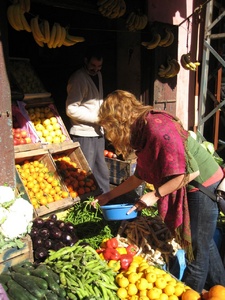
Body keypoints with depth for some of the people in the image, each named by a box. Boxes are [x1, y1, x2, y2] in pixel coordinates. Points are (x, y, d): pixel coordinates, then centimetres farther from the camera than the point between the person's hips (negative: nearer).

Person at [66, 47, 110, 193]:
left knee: (102, 172, 15)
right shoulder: (78, 78, -12)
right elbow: (71, 110, -19)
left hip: (98, 132, 8)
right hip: (84, 134, -8)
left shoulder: (98, 75, 14)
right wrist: (97, 118, -17)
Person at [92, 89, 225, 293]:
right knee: (204, 243, 24)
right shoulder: (142, 133, 2)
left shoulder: (157, 128, -27)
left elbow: (190, 171, -29)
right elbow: (139, 177, 12)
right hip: (191, 191, 9)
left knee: (197, 250, 5)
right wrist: (109, 196, 14)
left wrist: (155, 195, -21)